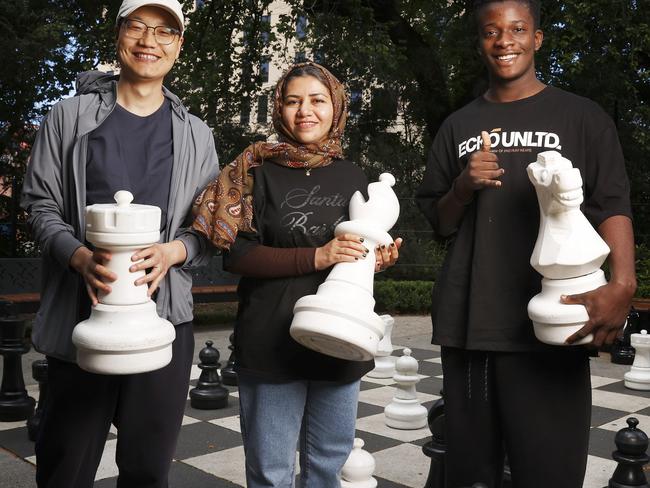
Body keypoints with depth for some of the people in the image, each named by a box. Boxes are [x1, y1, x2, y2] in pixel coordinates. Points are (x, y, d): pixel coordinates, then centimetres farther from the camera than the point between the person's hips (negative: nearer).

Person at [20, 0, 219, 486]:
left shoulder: (196, 136, 10)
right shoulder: (71, 116, 6)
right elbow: (41, 205, 3)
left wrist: (173, 252, -12)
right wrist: (81, 257, -16)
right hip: (80, 316, -1)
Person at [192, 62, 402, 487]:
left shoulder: (352, 176, 9)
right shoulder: (259, 170, -2)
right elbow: (235, 253, -10)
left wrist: (378, 260, -3)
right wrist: (315, 257, -19)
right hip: (273, 341, -3)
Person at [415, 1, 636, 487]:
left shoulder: (580, 117, 6)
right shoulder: (459, 127, 14)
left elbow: (612, 206, -4)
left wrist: (622, 284, -22)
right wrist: (463, 188, -4)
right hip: (468, 323, 3)